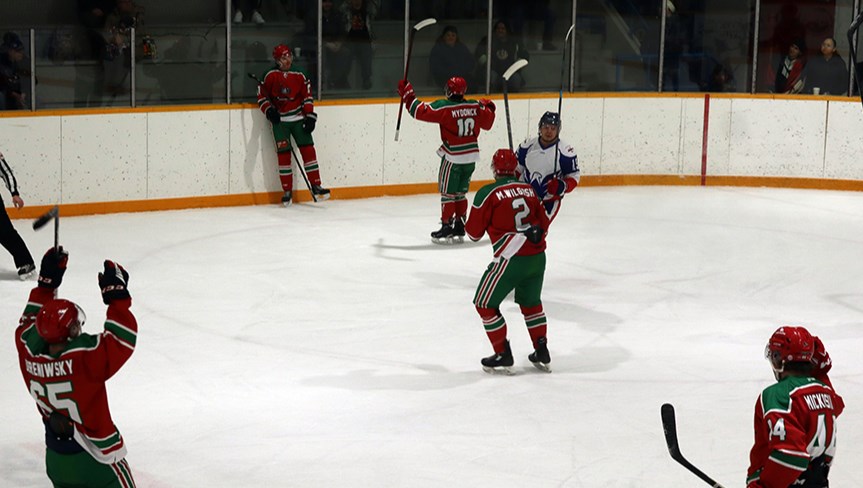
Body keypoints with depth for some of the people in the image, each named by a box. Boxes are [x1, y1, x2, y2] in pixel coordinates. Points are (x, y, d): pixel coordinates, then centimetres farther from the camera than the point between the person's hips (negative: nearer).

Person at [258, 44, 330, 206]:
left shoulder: (299, 75, 1)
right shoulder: (270, 76, -4)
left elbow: (307, 96, 5)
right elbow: (262, 96, 3)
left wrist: (310, 117, -1)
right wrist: (269, 110, -12)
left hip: (298, 118, 2)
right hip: (279, 120, -1)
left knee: (308, 149, -5)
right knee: (283, 154, -3)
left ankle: (316, 186, 0)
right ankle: (287, 191, 3)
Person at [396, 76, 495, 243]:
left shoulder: (444, 107, -15)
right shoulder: (475, 107, 0)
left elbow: (420, 111, -15)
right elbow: (487, 123, 14)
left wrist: (407, 94, -4)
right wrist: (489, 108, 34)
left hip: (453, 158, -6)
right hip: (471, 156, 6)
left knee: (448, 193, 4)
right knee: (460, 193, 16)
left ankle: (447, 227, 4)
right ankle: (460, 228, 19)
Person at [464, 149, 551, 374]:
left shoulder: (488, 193, -7)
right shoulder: (528, 189, 10)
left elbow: (474, 232, -1)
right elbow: (543, 223, 16)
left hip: (511, 259, -6)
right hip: (537, 256, 6)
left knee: (485, 304, 9)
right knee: (531, 302, 27)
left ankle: (503, 356, 8)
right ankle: (542, 354, 30)